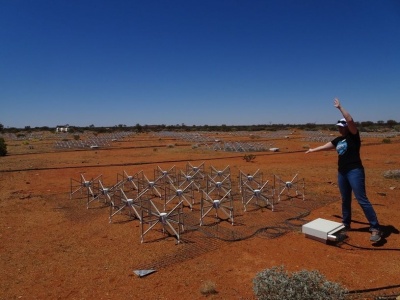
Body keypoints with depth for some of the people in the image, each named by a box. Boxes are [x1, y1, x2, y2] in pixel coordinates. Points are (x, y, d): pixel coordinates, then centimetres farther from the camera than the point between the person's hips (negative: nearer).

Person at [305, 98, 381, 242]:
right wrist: (313, 150, 38)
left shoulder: (354, 136, -5)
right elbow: (326, 146, 28)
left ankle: (375, 228, -4)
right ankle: (346, 224, 26)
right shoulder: (338, 140, 14)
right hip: (342, 172, 8)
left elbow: (350, 120, -20)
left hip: (355, 171, -7)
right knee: (345, 200, 14)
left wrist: (340, 107, -17)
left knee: (362, 199, -10)